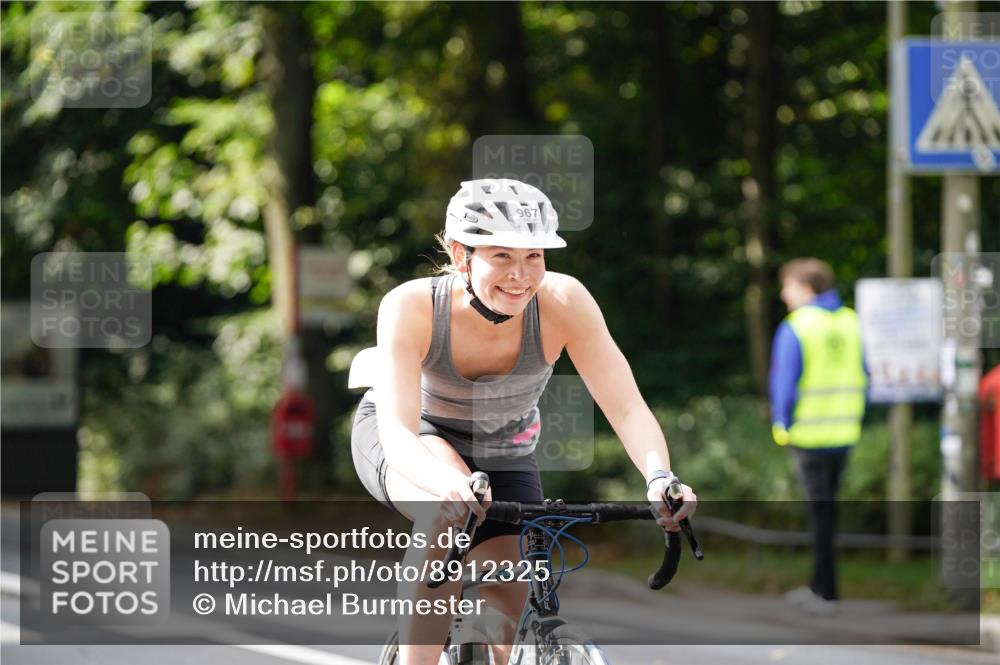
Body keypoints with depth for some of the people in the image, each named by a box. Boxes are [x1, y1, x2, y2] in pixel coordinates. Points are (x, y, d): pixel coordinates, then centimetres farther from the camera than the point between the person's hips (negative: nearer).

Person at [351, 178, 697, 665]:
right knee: (448, 508, -37)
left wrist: (659, 477, -50)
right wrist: (449, 482, -63)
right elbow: (398, 432, -42)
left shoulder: (562, 302, -29)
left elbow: (627, 409, -30)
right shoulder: (411, 306, -34)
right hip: (405, 444, -3)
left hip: (504, 454, 3)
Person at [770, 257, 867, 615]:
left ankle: (827, 594, 2)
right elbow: (863, 378, 8)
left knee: (820, 509, 0)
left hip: (809, 435, -6)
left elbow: (785, 382, -14)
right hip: (845, 434, 6)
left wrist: (781, 427, -3)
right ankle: (819, 584, 25)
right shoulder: (851, 322, 5)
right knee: (826, 508, 17)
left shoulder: (795, 328, -13)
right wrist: (853, 420, 15)